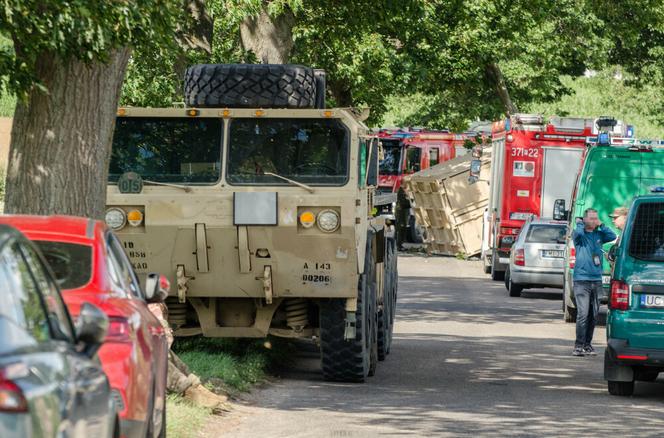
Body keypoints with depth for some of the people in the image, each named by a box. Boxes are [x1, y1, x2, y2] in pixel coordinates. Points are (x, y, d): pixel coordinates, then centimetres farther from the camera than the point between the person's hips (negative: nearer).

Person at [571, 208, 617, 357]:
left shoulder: (599, 235, 13)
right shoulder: (579, 234, 0)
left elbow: (612, 237, 0)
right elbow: (578, 233, -22)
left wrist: (601, 226, 2)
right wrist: (579, 223, -4)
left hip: (596, 280, 5)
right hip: (582, 279, -5)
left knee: (594, 315, 7)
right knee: (583, 314, -13)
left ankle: (587, 344, 16)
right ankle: (579, 345, -11)